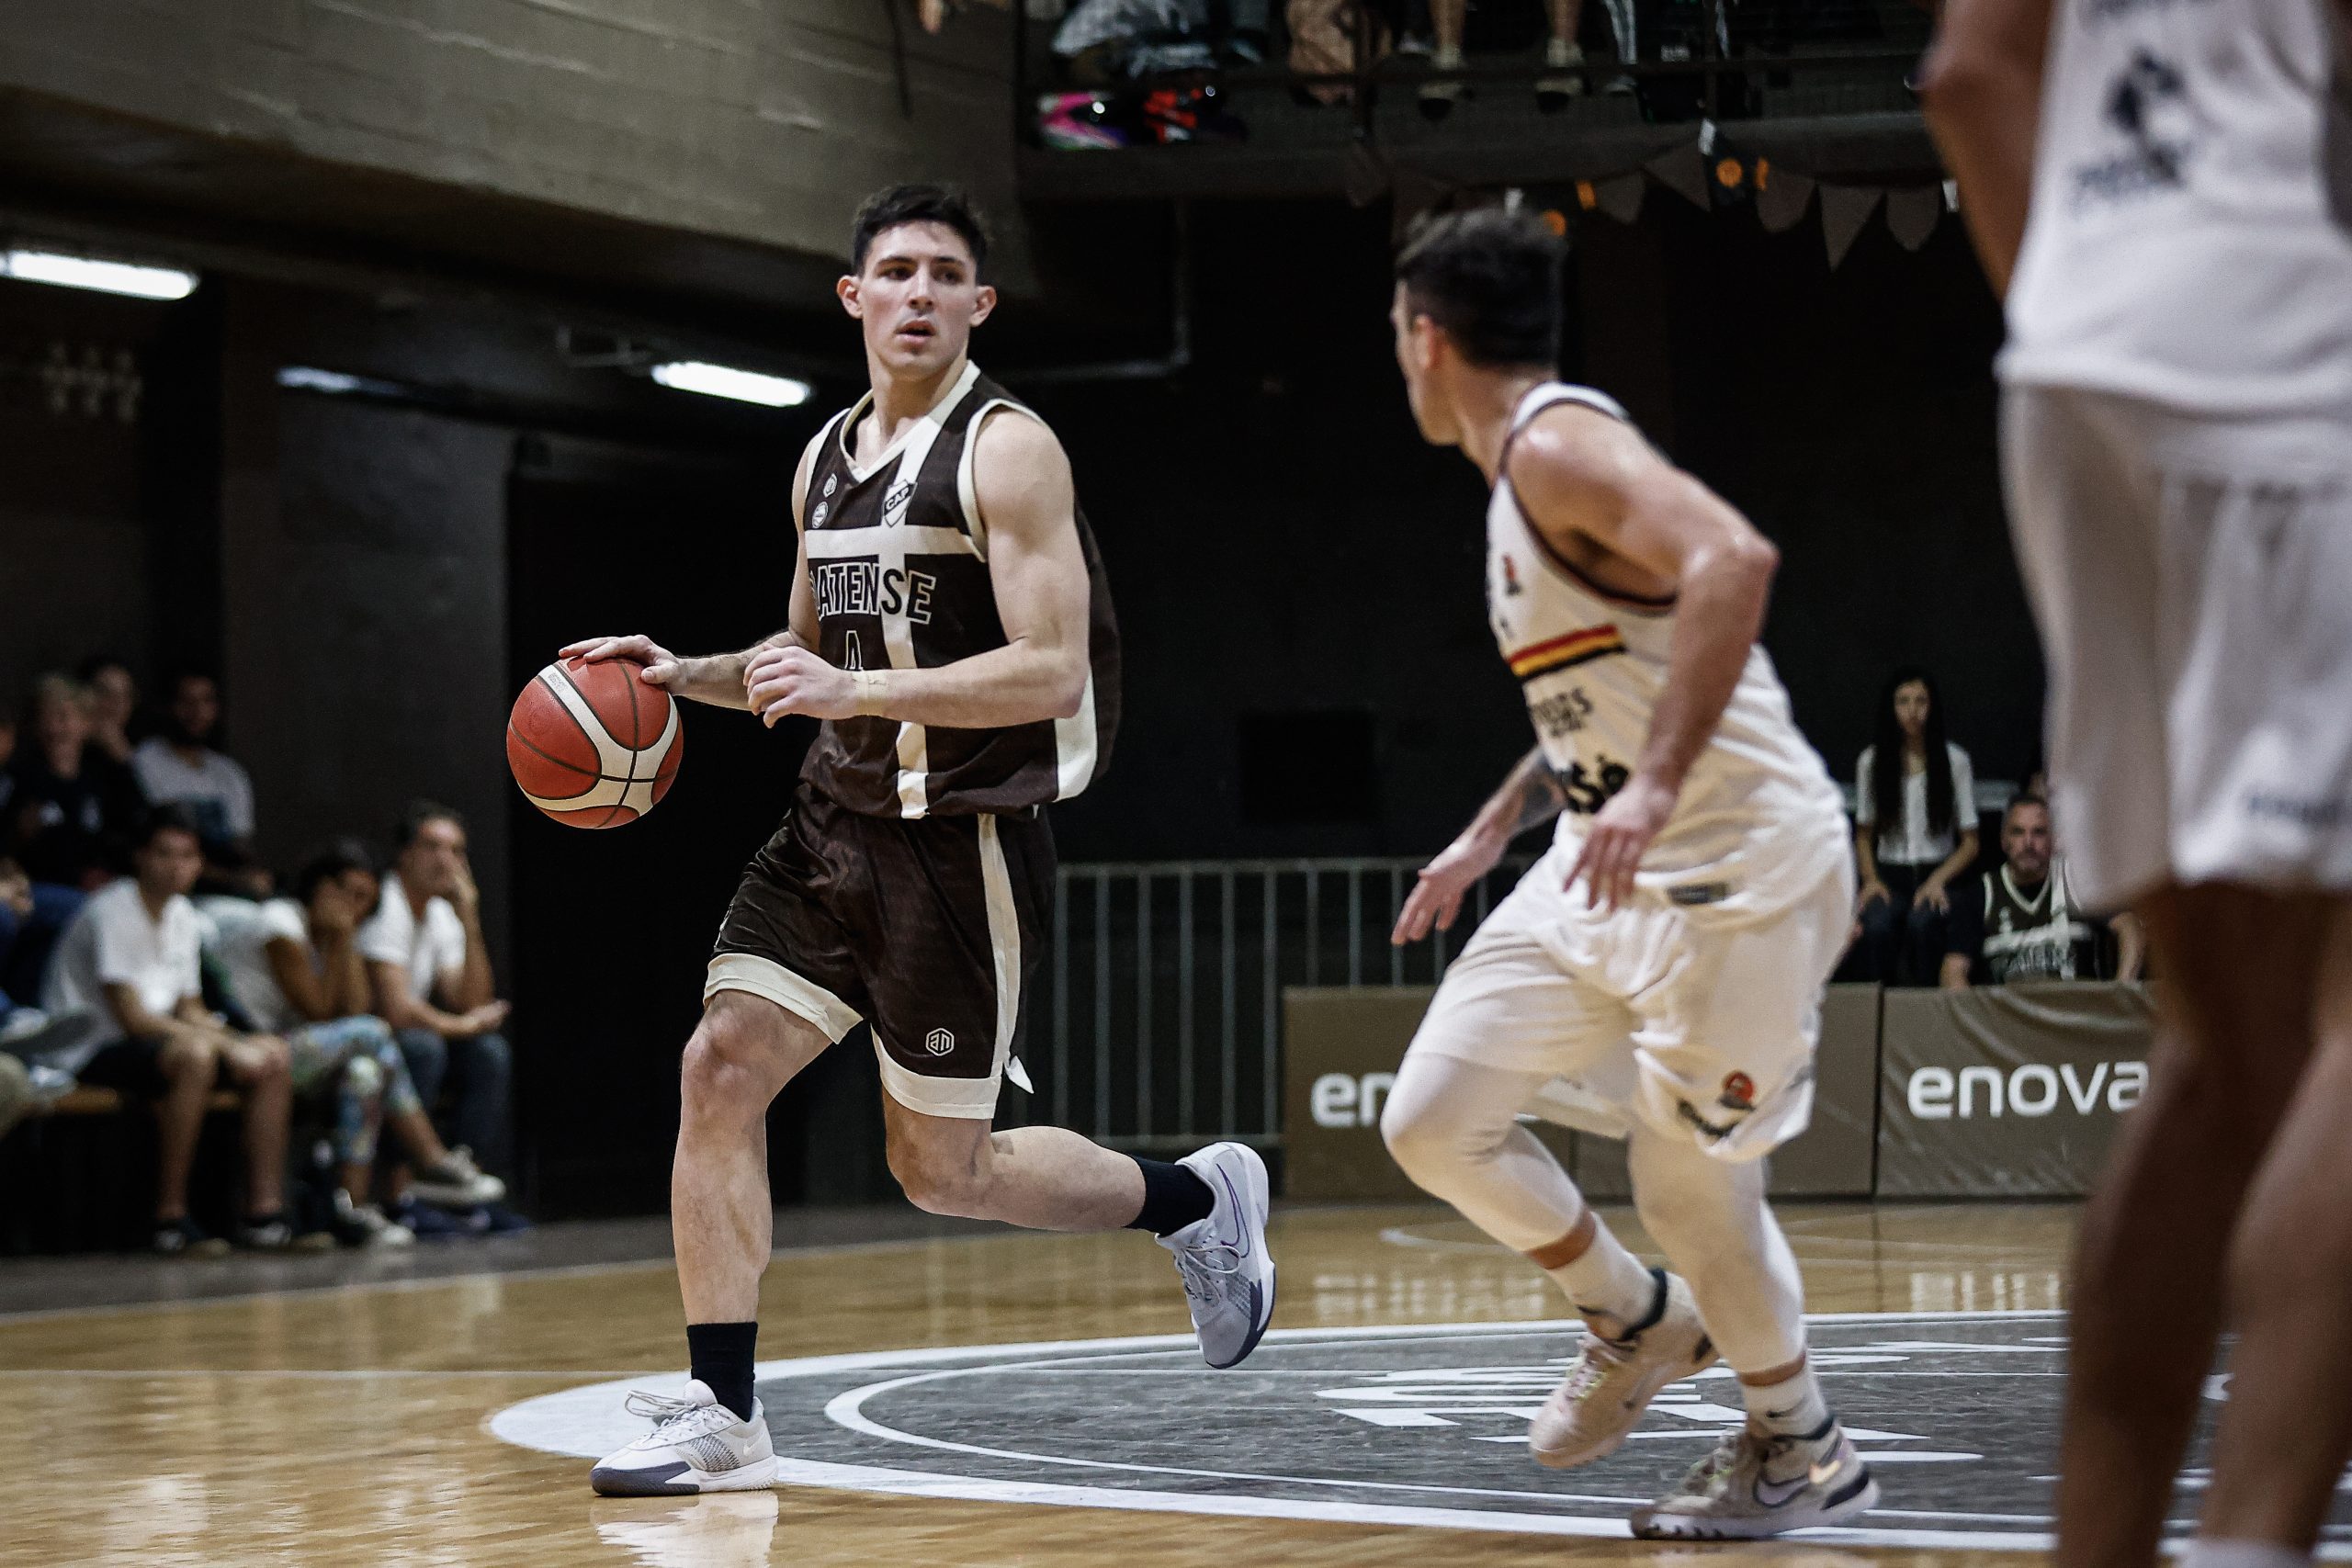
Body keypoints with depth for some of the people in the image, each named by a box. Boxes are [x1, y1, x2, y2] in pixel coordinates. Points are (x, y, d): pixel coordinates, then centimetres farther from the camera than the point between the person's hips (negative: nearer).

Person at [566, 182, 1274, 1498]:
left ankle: (1199, 1201, 26)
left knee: (943, 1168, 1)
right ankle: (724, 1417, -4)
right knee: (722, 1067, -8)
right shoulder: (827, 460, 11)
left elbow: (1052, 672, -21)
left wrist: (857, 689, -29)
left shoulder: (1008, 450, -12)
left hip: (965, 838, -7)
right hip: (839, 820, 7)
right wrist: (684, 675, 7)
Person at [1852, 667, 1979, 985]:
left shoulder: (1954, 761, 5)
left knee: (1921, 922, -36)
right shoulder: (1871, 762, 10)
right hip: (1890, 875, 1)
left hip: (1938, 875, -1)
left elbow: (1970, 842, 6)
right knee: (1877, 925, -34)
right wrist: (1871, 880, -1)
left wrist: (1938, 880, -11)